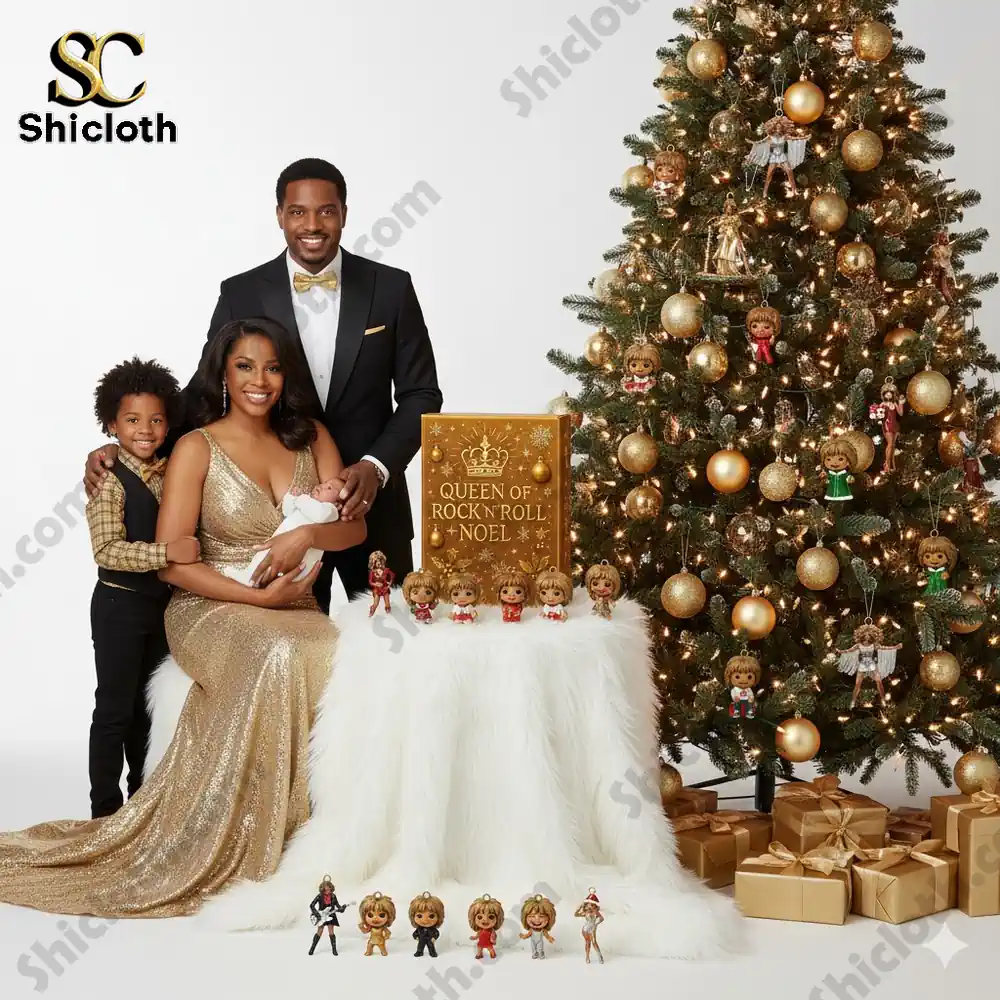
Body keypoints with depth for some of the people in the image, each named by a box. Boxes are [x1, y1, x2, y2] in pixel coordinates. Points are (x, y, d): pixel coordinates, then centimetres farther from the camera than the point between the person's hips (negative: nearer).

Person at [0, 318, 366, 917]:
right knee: (279, 658, -37)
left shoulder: (311, 438, 12)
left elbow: (355, 527, 5)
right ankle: (251, 852, -26)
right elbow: (171, 562, -6)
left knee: (345, 661, -31)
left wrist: (306, 535, -17)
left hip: (296, 614, 4)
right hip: (213, 610, -3)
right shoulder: (198, 449, 0)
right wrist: (258, 597, -15)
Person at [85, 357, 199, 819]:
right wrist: (167, 552, -34)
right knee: (115, 708, 2)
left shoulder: (171, 475, 4)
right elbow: (107, 551, -26)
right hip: (120, 606, -6)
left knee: (149, 706, 18)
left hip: (163, 603, 7)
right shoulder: (109, 482, -16)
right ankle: (105, 809, 12)